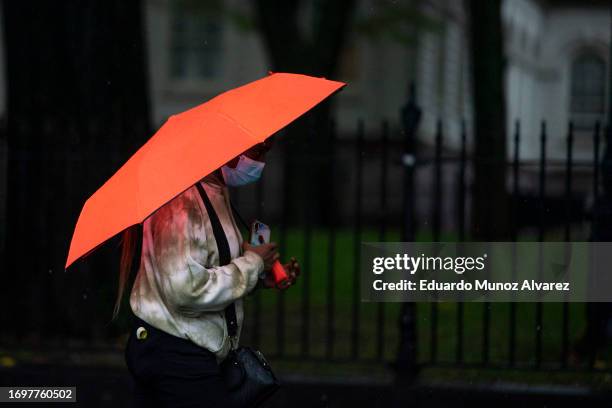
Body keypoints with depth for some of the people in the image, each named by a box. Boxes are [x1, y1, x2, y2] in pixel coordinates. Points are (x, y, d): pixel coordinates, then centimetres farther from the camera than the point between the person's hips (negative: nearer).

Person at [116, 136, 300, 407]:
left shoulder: (216, 193, 14)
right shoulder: (184, 200, -19)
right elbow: (186, 290, -26)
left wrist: (263, 277, 5)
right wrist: (252, 264, -16)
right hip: (180, 355, -10)